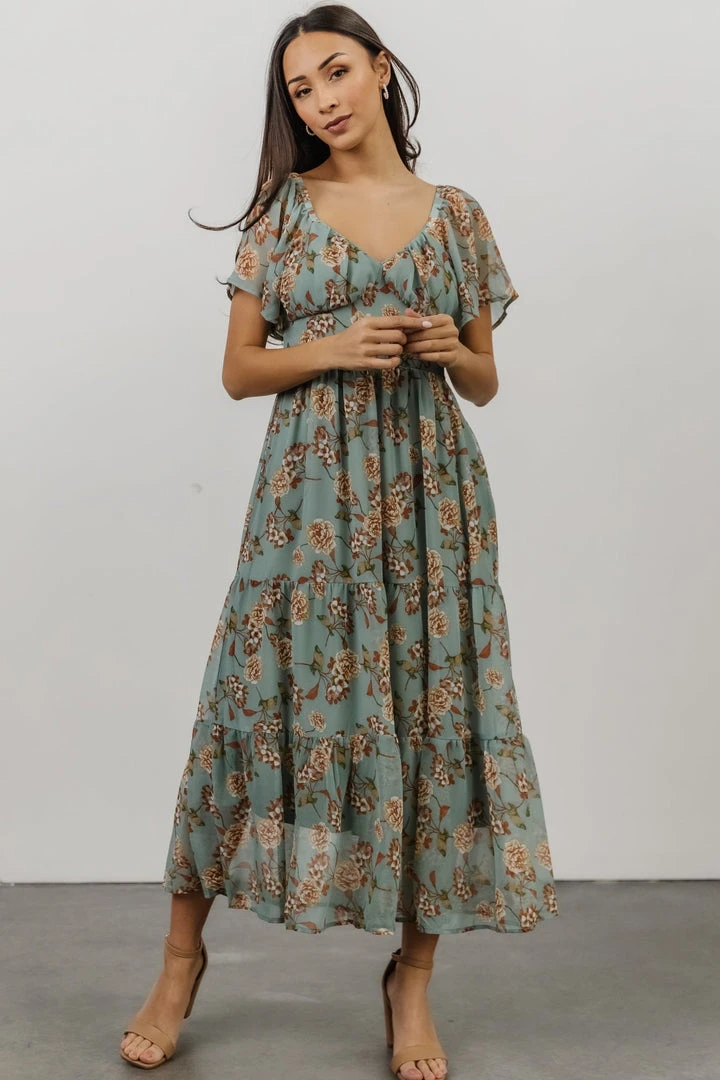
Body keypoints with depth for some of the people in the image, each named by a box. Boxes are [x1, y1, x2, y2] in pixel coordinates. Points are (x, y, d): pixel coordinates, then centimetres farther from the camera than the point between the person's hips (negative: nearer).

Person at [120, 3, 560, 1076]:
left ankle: (413, 976, 14)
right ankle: (183, 957, 15)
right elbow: (239, 369, 4)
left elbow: (484, 383, 14)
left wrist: (449, 348, -8)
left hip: (428, 486, 1)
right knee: (267, 697, -1)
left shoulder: (457, 214, 10)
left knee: (431, 706, 0)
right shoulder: (283, 209, 7)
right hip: (311, 483, -1)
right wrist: (336, 349, -12)